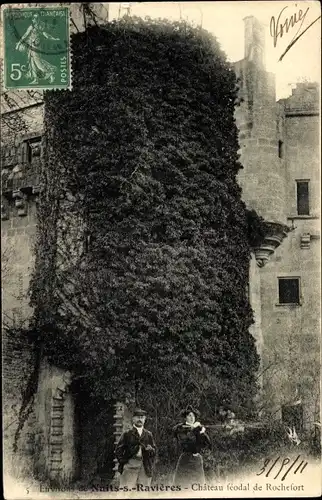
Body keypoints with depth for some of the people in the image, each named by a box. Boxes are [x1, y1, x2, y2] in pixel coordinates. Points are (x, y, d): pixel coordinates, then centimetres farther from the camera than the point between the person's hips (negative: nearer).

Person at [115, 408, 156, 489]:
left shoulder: (148, 435, 16)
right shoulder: (127, 434, 6)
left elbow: (154, 451, 16)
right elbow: (118, 451, 4)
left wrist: (150, 449, -5)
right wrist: (123, 462, -6)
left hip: (145, 467, 3)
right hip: (130, 466, -3)